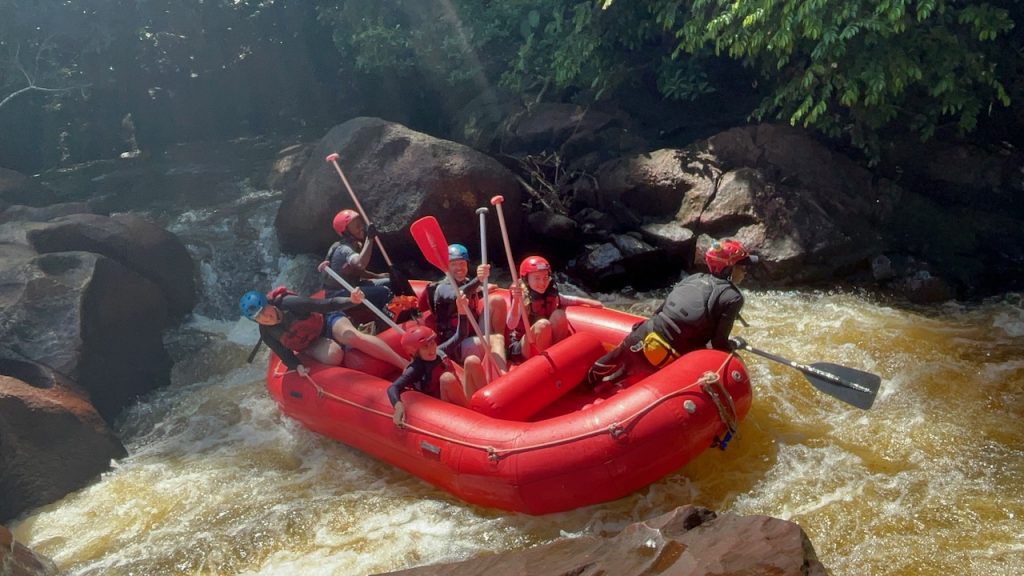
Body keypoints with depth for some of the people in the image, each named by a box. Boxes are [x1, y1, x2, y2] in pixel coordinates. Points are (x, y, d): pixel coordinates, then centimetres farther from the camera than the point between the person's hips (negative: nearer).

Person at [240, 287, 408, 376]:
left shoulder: (288, 303, -24)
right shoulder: (267, 334, -11)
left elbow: (325, 304, -26)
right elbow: (286, 356, -4)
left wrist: (351, 301, -41)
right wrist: (298, 366, -27)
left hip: (327, 321, -2)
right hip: (313, 344, 2)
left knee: (350, 336, -35)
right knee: (333, 355, -34)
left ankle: (406, 364, -39)